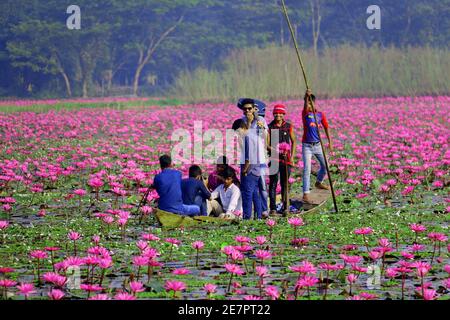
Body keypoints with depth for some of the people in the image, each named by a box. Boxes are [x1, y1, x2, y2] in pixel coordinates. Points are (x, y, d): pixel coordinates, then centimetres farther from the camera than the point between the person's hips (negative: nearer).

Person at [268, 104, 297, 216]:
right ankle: (273, 208, -1)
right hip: (274, 158, -1)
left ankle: (285, 207, 13)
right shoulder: (270, 127, 1)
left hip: (286, 159, 1)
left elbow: (293, 142, 13)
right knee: (273, 183, -3)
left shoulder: (288, 126, 6)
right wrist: (278, 152, -15)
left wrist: (292, 157, 5)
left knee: (285, 184, 6)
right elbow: (267, 145, 0)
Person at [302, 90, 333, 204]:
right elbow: (305, 106, -27)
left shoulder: (320, 114, 5)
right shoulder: (305, 113, -5)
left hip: (318, 145, 4)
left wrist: (330, 142, 6)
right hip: (307, 146, -4)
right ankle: (306, 194, -14)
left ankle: (319, 182, 42)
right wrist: (307, 96, -46)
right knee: (307, 170, -12)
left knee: (325, 166, 14)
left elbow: (326, 128, 10)